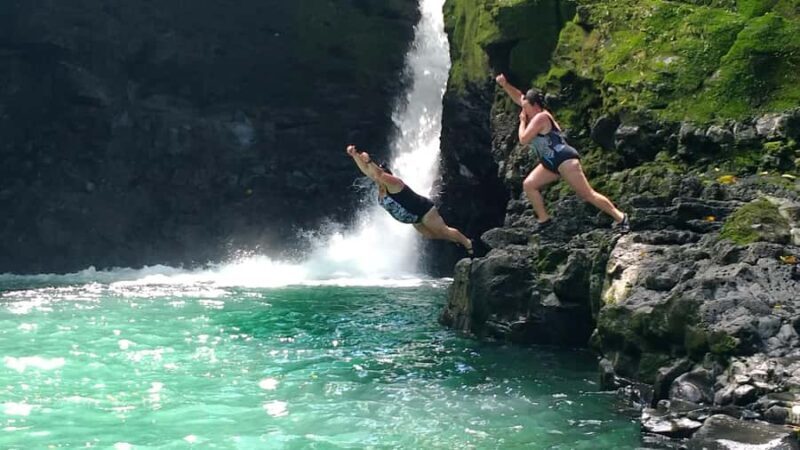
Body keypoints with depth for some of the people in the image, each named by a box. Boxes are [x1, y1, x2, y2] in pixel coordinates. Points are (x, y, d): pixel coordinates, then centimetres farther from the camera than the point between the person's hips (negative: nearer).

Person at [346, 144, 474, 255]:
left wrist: (368, 161, -58)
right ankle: (460, 240, 33)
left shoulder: (393, 183, -25)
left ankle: (467, 243, 20)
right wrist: (355, 155, -21)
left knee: (443, 231, 3)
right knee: (431, 235, 17)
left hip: (424, 210, -9)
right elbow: (366, 170, -10)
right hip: (415, 219, 9)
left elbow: (380, 174, -46)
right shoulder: (381, 186, -3)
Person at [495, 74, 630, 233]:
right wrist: (505, 85, 12)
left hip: (565, 160, -10)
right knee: (528, 185, 2)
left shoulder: (540, 118, -14)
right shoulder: (535, 113, 13)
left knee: (587, 194, -12)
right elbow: (519, 97, 24)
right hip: (550, 163, 10)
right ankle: (544, 219, 6)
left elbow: (523, 139, -20)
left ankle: (620, 217, -9)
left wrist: (522, 121, -6)